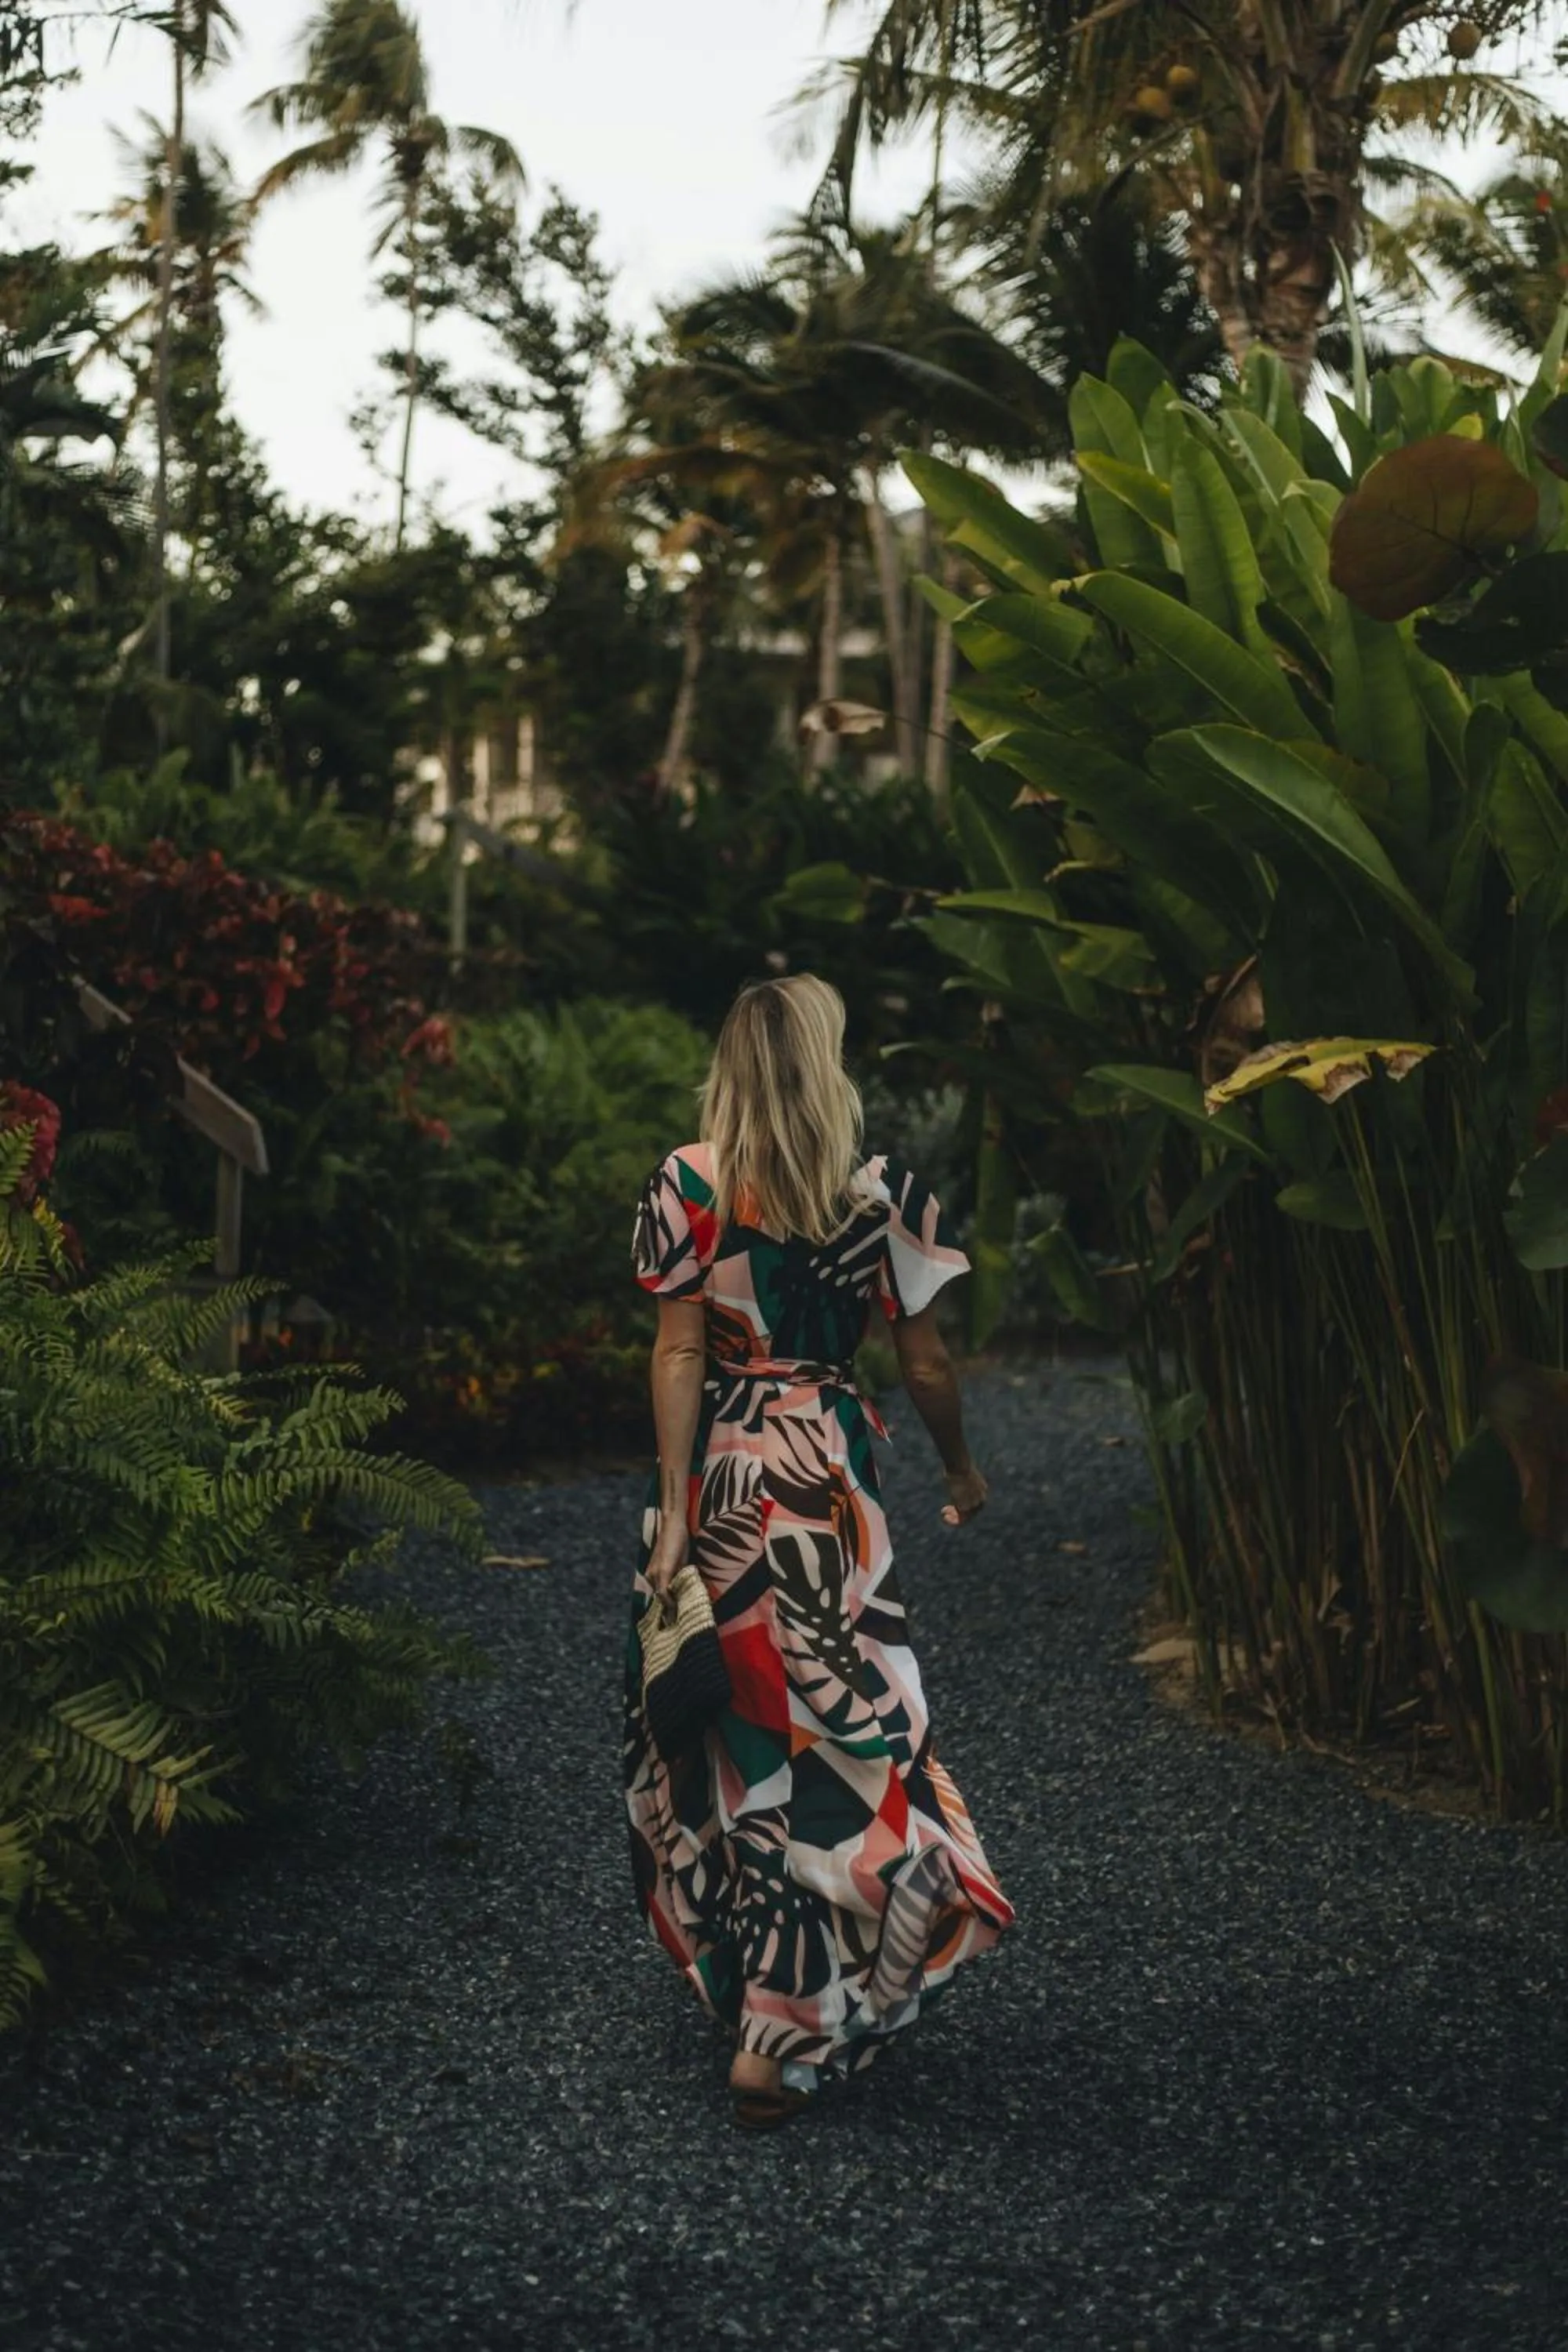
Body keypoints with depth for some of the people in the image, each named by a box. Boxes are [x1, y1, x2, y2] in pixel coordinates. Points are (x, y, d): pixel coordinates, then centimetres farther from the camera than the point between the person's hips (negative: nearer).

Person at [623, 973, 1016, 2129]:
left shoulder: (690, 1186, -4)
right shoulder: (882, 1194, -5)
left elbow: (678, 1352, -7)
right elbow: (925, 1364, 1)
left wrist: (673, 1511, -6)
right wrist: (961, 1468, 17)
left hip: (716, 1472, 2)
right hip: (825, 1479, -2)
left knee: (724, 1725, 16)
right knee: (830, 1725, 3)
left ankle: (731, 1970, 34)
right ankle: (785, 2032, 1)